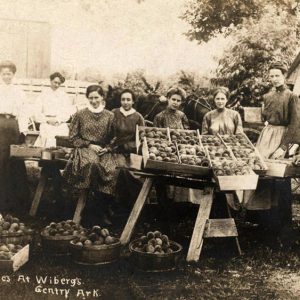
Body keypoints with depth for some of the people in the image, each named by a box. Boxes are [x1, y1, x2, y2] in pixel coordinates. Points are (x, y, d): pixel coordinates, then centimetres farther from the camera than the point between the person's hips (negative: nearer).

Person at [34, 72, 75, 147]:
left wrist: (57, 119, -9)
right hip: (46, 127, -1)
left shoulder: (63, 95, 11)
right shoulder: (43, 94, 9)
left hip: (61, 127, 1)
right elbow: (37, 113, 4)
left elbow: (68, 112, 3)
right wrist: (47, 119, -8)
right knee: (46, 146, -12)